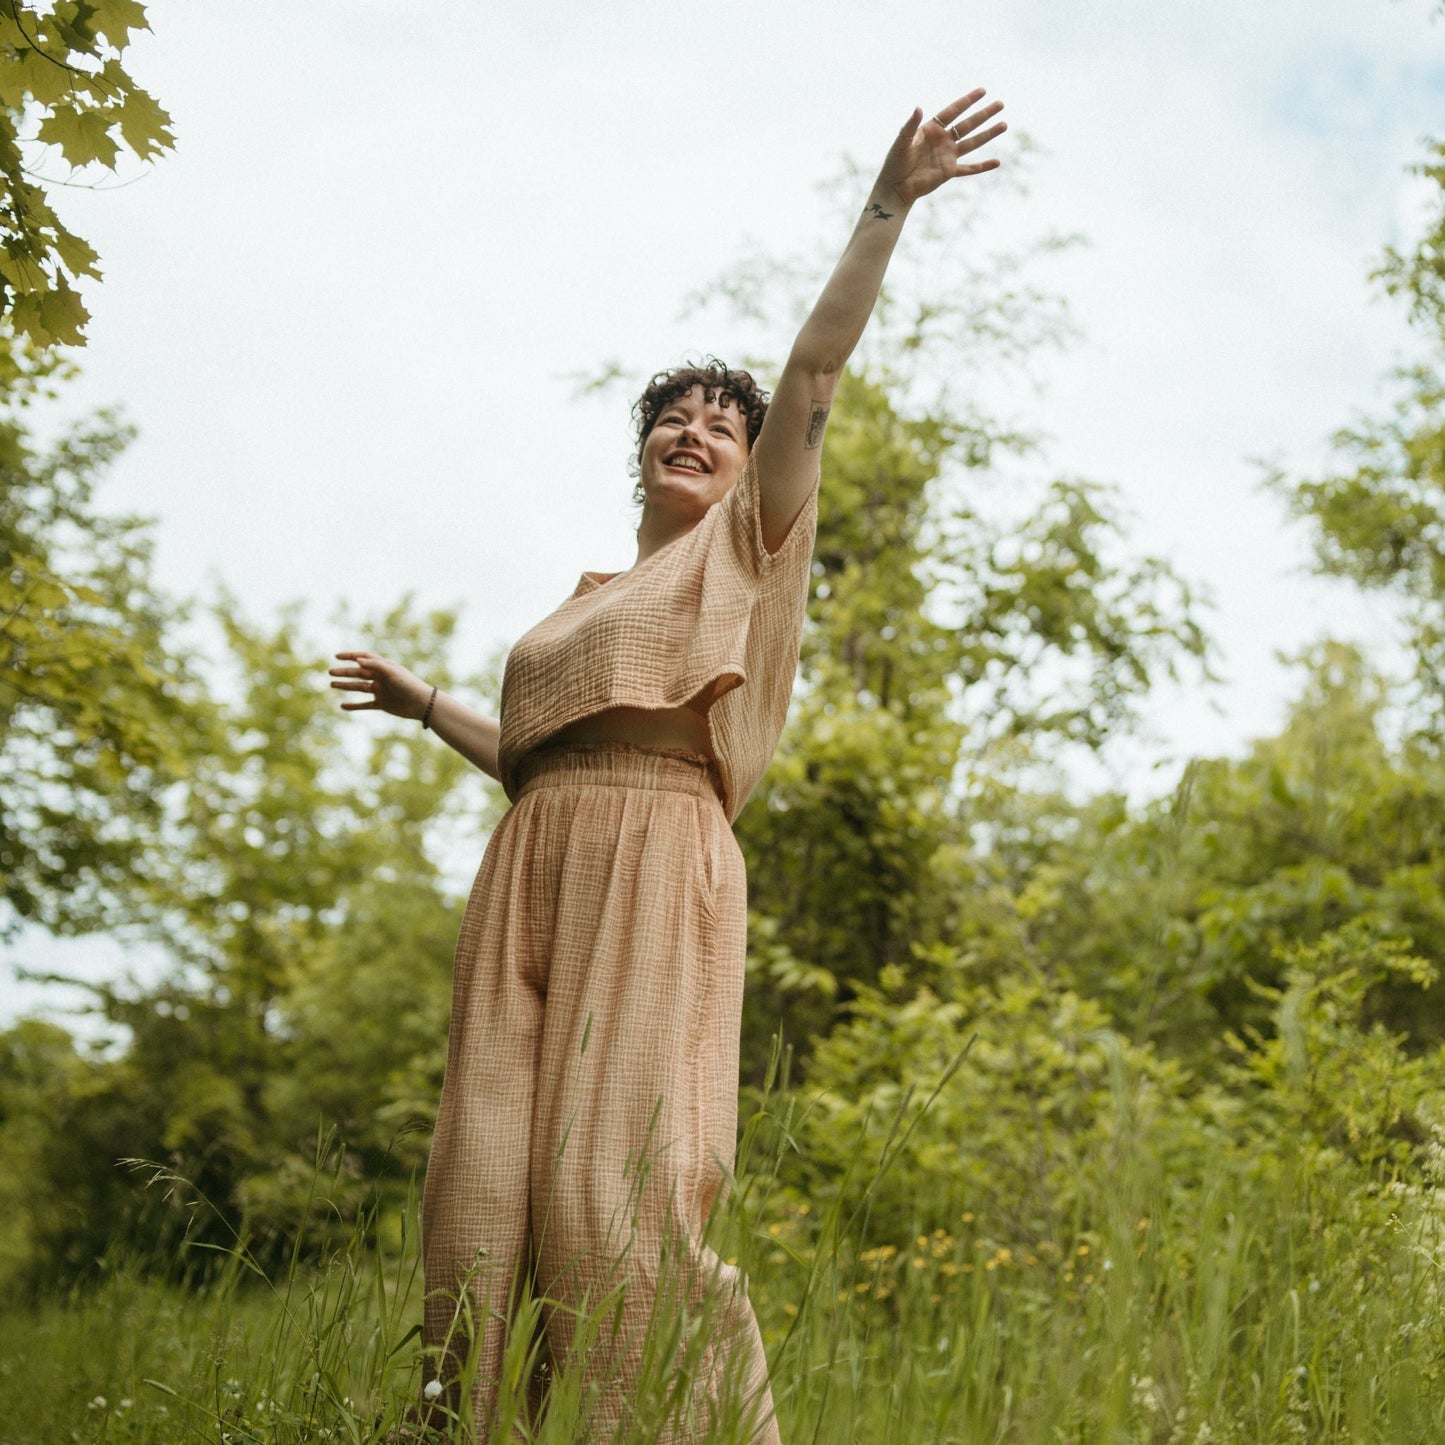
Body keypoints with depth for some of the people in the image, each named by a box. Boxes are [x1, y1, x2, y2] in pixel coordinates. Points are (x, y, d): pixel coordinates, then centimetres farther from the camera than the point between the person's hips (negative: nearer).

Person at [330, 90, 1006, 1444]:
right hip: (532, 877, 6)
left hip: (651, 871, -6)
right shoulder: (589, 599, 29)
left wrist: (887, 205, -3)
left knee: (614, 1182, -17)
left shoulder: (744, 547, 14)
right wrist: (423, 699, 40)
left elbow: (814, 370, 3)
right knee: (487, 1176, -3)